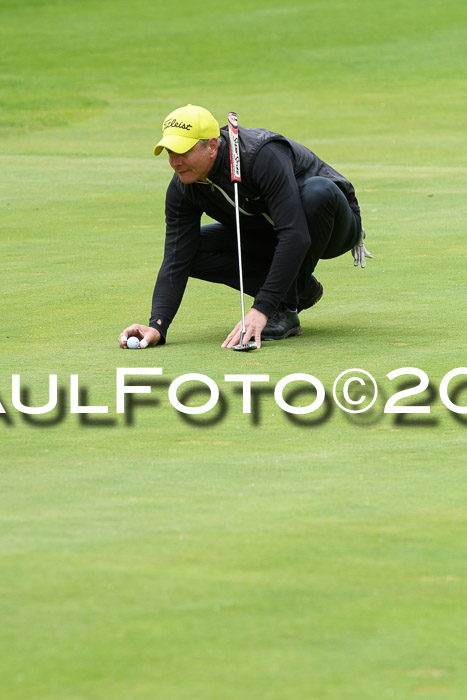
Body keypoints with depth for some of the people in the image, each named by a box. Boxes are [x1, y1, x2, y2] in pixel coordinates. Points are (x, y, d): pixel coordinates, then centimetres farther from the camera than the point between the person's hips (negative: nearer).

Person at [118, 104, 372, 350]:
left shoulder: (264, 155, -36)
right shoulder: (182, 187, -16)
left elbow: (295, 236, -42)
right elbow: (176, 261, -17)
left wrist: (261, 309, -47)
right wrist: (157, 326, -33)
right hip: (266, 235, 6)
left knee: (317, 190, -40)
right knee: (192, 248, -17)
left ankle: (286, 310, -27)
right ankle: (301, 288, -3)